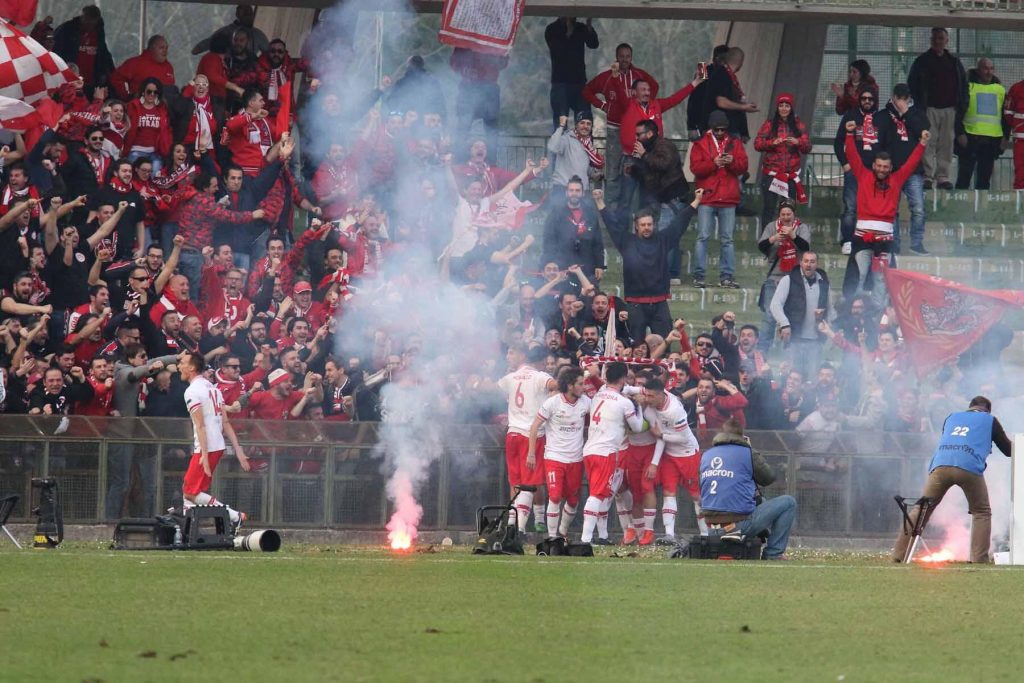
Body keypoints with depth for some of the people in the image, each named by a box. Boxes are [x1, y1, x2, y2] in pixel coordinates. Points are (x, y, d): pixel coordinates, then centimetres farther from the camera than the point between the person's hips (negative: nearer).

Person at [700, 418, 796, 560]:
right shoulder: (747, 453, -5)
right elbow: (769, 478, 9)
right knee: (789, 503, 8)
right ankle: (773, 553, 5)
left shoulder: (706, 456, 12)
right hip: (740, 524, -7)